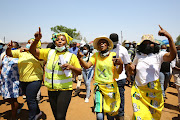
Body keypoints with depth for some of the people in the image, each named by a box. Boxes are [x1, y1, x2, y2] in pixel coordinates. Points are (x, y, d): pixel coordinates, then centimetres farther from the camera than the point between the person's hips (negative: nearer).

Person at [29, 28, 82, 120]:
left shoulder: (71, 56, -3)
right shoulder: (49, 52, 5)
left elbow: (79, 72, 1)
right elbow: (33, 51, 1)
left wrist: (71, 67, -19)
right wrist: (37, 39, -15)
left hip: (65, 90, -3)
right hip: (51, 90, 4)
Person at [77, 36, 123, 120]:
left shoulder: (113, 55, -2)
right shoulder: (96, 55, 0)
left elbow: (118, 72, -4)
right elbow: (87, 66, -12)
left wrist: (121, 64, -24)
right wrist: (80, 58, -29)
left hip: (111, 87, 1)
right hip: (99, 87, 0)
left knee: (111, 113, 14)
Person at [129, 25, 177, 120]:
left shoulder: (158, 55, -4)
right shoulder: (138, 55, 4)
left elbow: (172, 55, -25)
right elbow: (132, 71, 15)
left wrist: (169, 37, -35)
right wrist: (131, 68, -9)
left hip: (154, 91, -1)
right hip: (139, 90, 1)